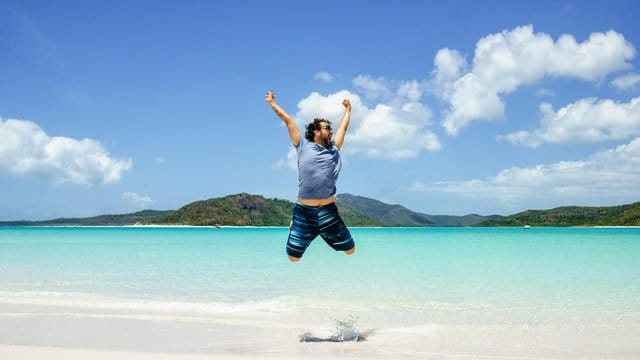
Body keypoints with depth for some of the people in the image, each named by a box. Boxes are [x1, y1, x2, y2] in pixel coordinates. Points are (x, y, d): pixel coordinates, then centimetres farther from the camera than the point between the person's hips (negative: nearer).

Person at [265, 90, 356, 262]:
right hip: (304, 212, -3)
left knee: (350, 250, 6)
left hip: (329, 211, 3)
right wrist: (272, 103, 20)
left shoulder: (334, 148, 14)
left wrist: (348, 109, 41)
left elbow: (344, 126, 28)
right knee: (293, 257, 0)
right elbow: (287, 120, 11)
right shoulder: (304, 146, 6)